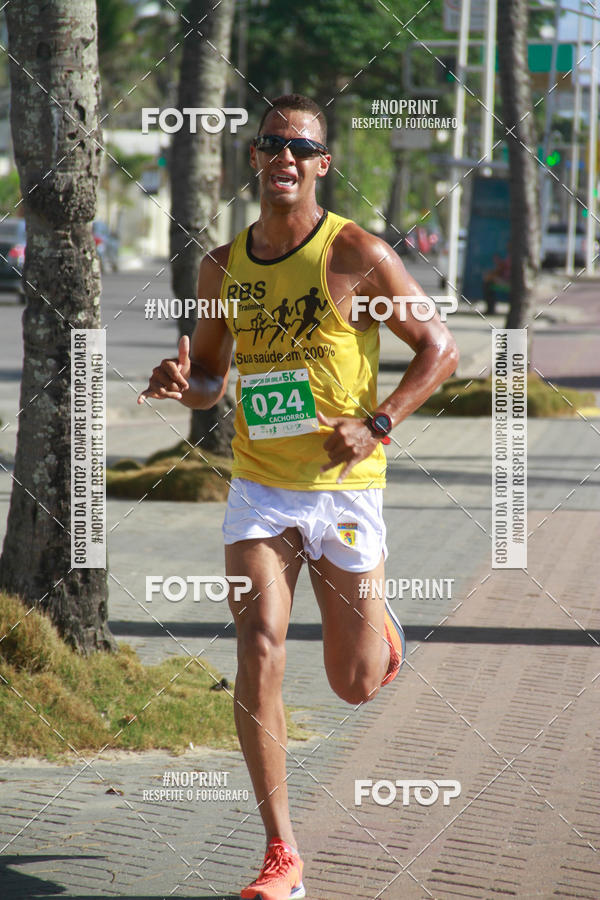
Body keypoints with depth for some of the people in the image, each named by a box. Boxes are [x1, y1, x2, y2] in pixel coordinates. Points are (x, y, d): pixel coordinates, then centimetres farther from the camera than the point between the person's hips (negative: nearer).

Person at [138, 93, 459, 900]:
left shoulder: (356, 255, -8)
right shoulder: (224, 266, 5)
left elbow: (439, 348, -3)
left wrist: (377, 424, -16)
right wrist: (183, 384, -7)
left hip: (345, 486, -2)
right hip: (259, 486, 2)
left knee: (356, 686, 6)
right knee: (259, 652, -14)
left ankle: (379, 624, 46)